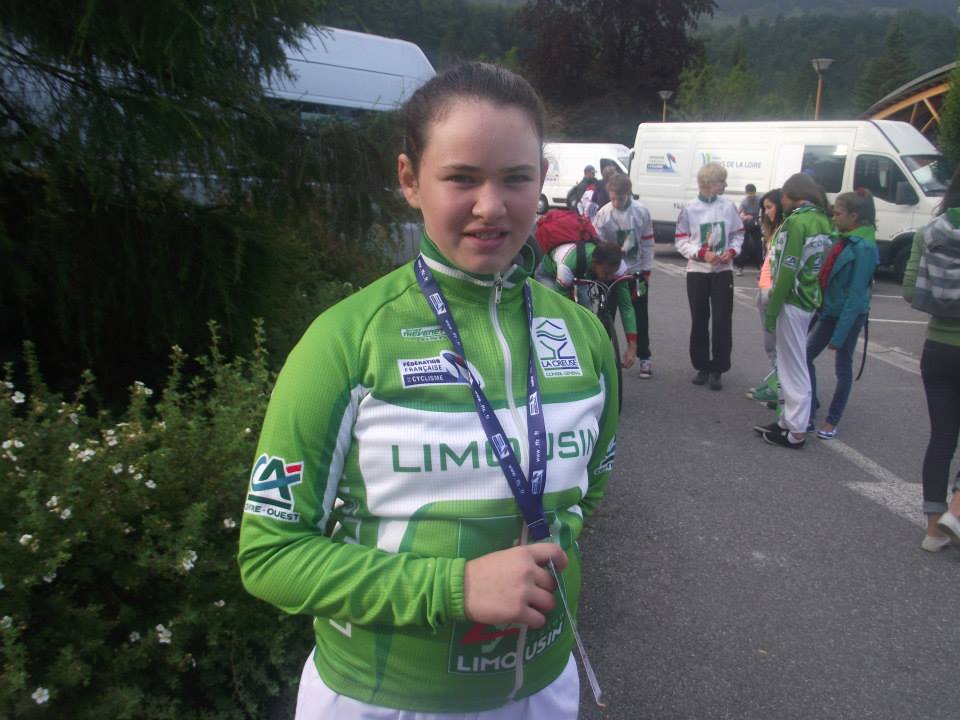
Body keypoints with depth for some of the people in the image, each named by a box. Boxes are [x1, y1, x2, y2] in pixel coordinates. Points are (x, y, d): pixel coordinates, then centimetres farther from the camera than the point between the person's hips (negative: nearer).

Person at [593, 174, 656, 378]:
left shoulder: (641, 211, -9)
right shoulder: (604, 213, -12)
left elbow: (647, 242, -1)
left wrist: (647, 269, -1)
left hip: (636, 272, 0)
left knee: (640, 316, 6)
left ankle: (644, 357, 16)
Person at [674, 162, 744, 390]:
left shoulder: (728, 206, -1)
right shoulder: (690, 209, -7)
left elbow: (738, 234, 9)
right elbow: (681, 241, -3)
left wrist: (732, 251, -10)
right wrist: (702, 254, -16)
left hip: (723, 271, 1)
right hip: (697, 272, -1)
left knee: (722, 321, -2)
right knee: (699, 321, 7)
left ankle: (717, 370, 7)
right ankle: (702, 366, 20)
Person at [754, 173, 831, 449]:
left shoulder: (796, 222, -16)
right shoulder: (822, 221, 10)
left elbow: (787, 271, -19)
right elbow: (820, 263, 13)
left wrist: (772, 309, -13)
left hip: (793, 303, -9)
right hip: (810, 301, 9)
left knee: (794, 368, -2)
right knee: (792, 365, 18)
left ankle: (796, 432, 5)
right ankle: (790, 421, 28)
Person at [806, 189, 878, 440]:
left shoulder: (863, 248, -18)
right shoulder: (843, 240, 6)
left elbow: (856, 294, -20)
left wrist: (839, 334, -20)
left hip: (849, 314, -8)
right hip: (829, 310, 8)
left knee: (842, 367, 6)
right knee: (805, 356, 8)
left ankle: (832, 422, 20)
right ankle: (809, 414, 16)